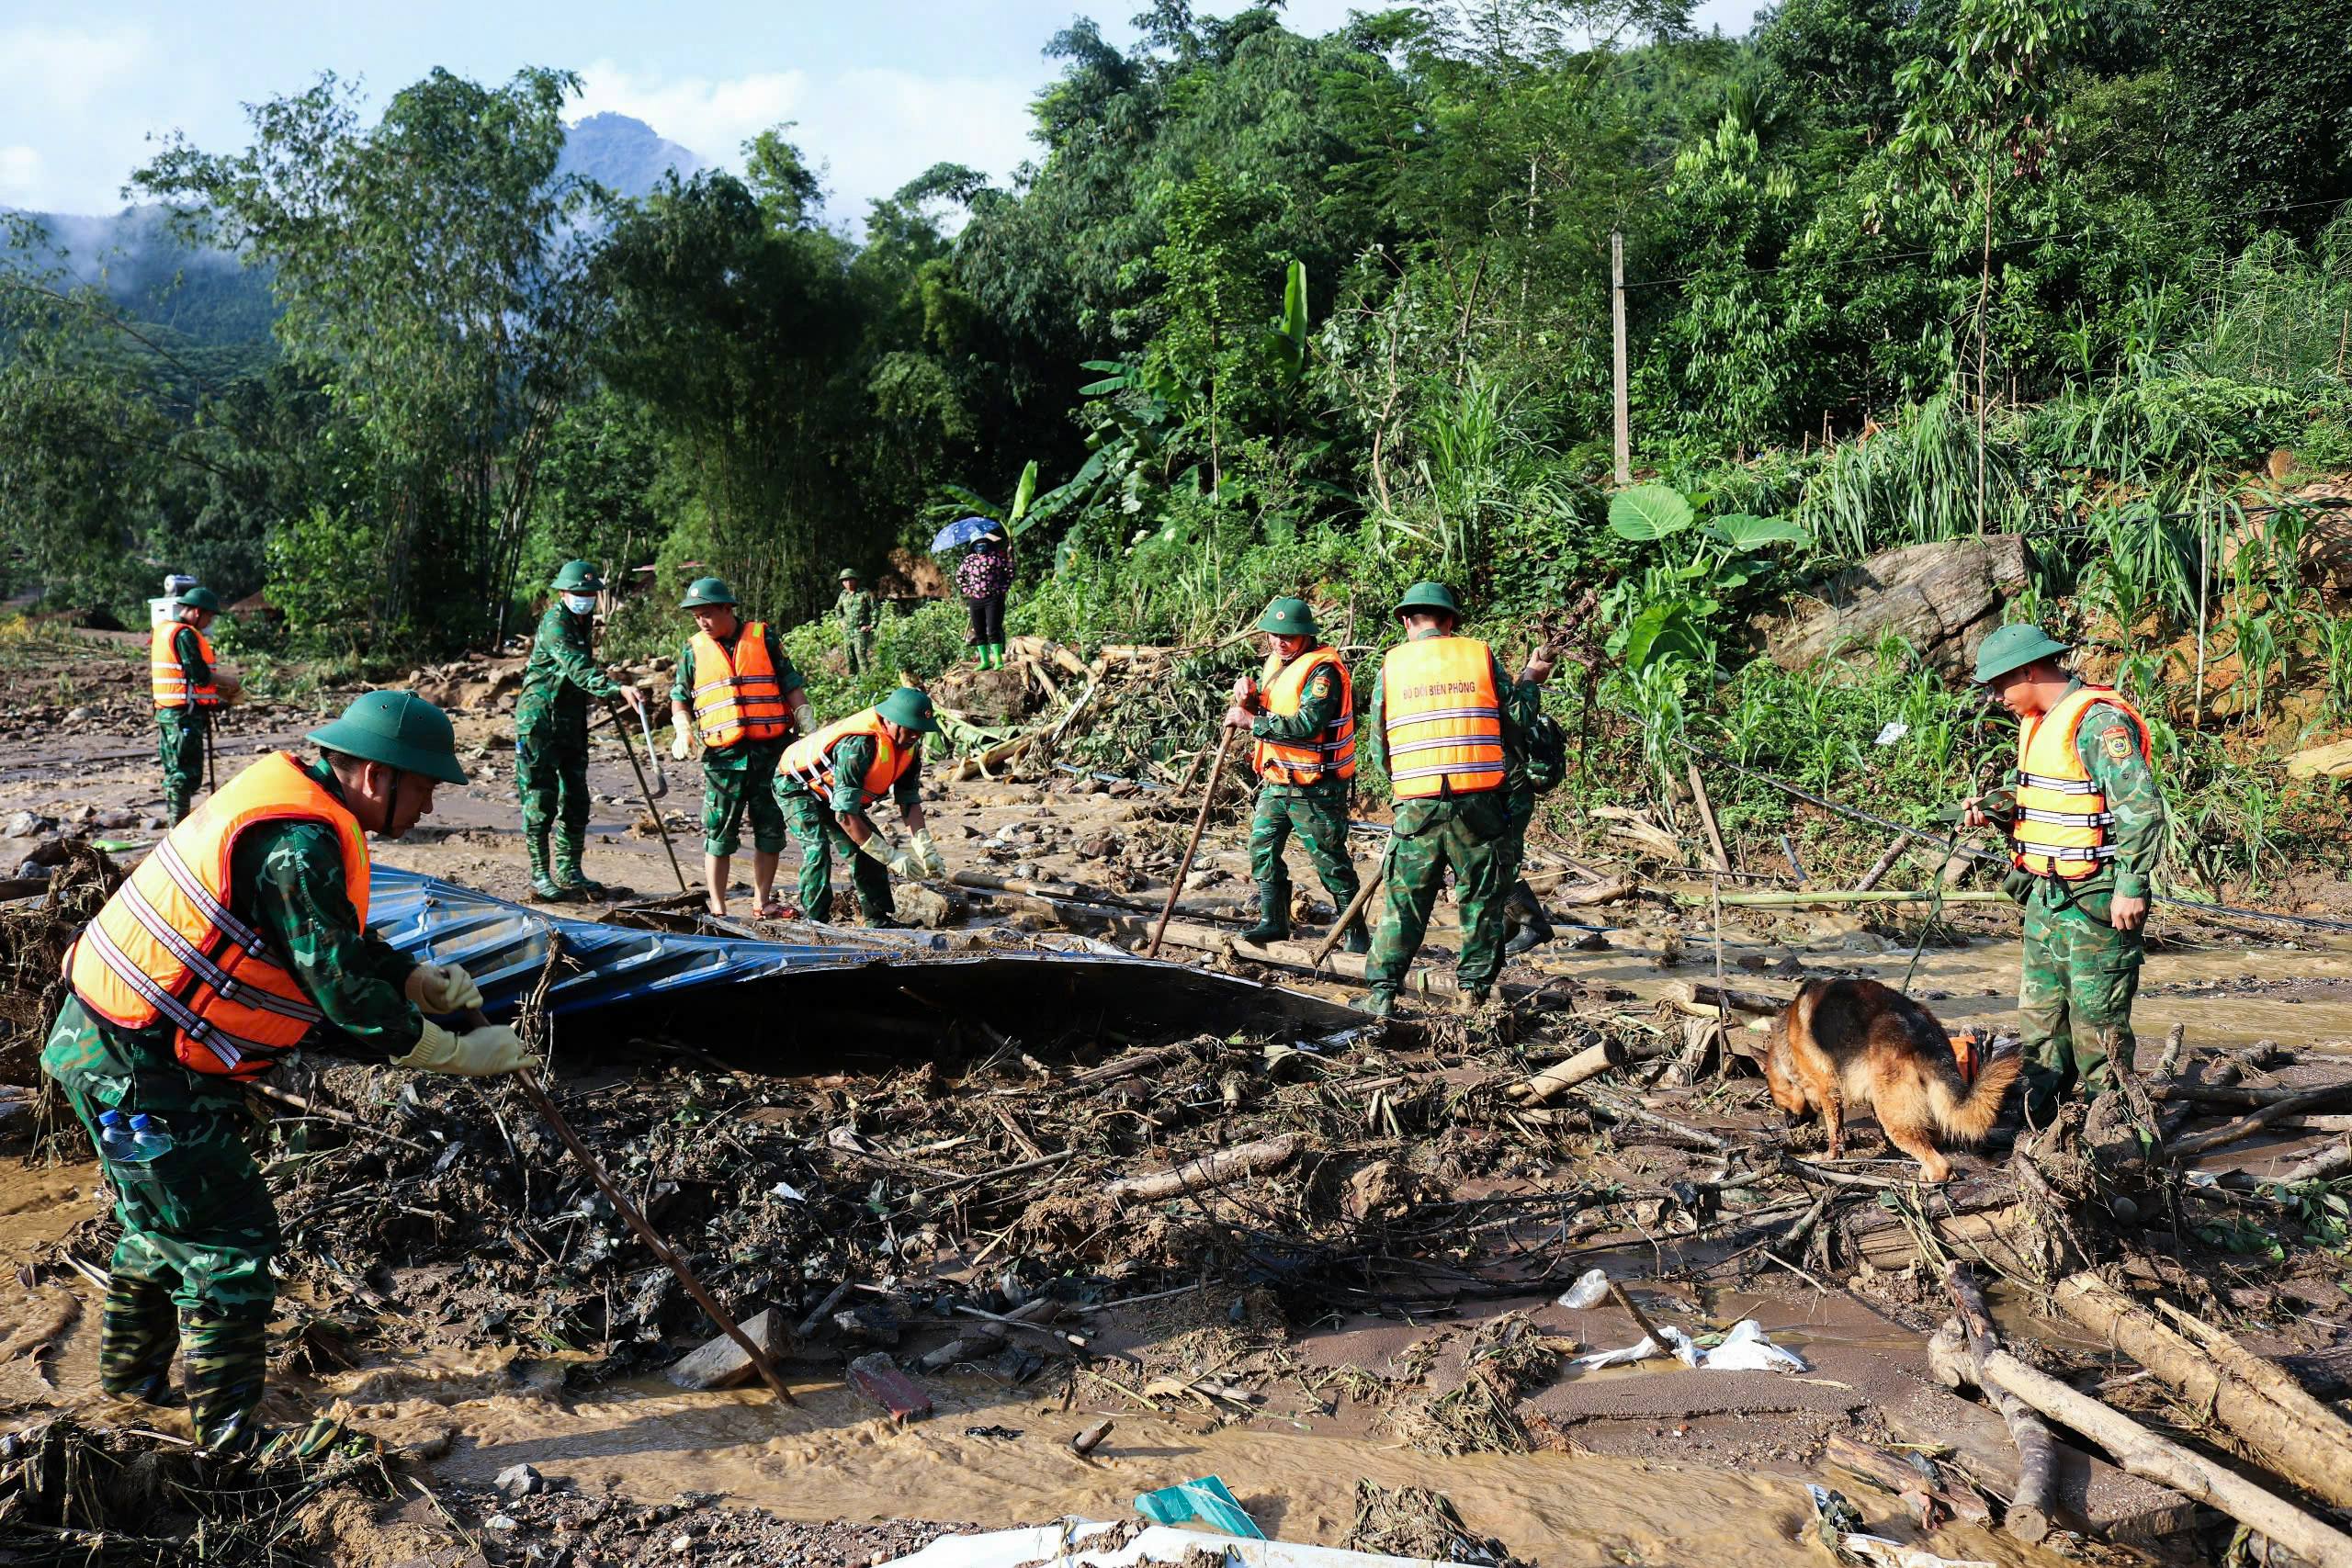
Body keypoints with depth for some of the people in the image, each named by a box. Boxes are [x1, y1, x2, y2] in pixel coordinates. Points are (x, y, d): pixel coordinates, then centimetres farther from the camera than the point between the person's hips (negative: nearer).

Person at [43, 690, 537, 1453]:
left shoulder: (295, 797, 5)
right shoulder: (298, 844, -27)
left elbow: (331, 943, 16)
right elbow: (343, 992, -26)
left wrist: (415, 978, 1)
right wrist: (462, 1054, -18)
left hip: (109, 1037, 11)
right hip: (141, 1069, -11)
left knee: (166, 1217, 26)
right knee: (228, 1233, -3)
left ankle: (132, 1375, 45)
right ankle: (231, 1435, 7)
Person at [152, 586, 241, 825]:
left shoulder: (162, 630, 17)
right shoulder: (185, 634, -15)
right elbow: (199, 675, -20)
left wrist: (217, 692, 15)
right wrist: (226, 681, -2)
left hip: (166, 712, 10)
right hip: (185, 714, -10)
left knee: (174, 773, 15)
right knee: (187, 774, -7)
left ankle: (175, 828, 21)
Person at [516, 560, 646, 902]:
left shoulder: (584, 621, 11)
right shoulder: (555, 624, -17)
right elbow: (580, 671, -33)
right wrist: (619, 689, -46)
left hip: (572, 720, 9)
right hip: (540, 719, -8)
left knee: (576, 799, 9)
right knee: (540, 799, -4)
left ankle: (569, 872, 17)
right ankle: (540, 877, 3)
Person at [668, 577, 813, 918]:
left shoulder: (763, 637, 6)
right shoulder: (693, 650, 9)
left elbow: (791, 685, 8)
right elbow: (679, 698, 17)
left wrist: (808, 728, 0)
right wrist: (683, 730, -1)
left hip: (770, 750, 0)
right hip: (723, 757, 0)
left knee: (770, 832, 6)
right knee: (719, 834, -3)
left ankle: (763, 903, 18)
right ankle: (718, 909, 4)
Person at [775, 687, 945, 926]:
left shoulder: (909, 745, -15)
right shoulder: (857, 746, -41)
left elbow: (909, 800, -7)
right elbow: (844, 815, -39)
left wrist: (926, 850, -19)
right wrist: (891, 857, -36)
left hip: (832, 790, 8)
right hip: (797, 786, -8)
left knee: (867, 847, -1)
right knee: (818, 847, -25)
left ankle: (878, 920, 5)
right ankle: (815, 922, -16)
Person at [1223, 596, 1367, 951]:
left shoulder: (1323, 670, -16)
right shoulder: (1277, 661, 12)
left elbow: (1307, 725, -28)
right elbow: (1267, 716, 19)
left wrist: (1251, 721, -22)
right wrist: (1247, 703, -4)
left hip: (1315, 787, -8)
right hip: (1276, 781, 8)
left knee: (1330, 858, -2)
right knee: (1262, 846, 6)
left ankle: (1354, 929, 9)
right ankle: (1273, 920, 17)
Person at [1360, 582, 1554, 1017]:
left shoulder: (1391, 665, 7)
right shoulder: (1480, 655, 4)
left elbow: (1379, 744, 10)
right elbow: (1517, 720, 6)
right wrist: (1532, 679, 24)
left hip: (1417, 804, 1)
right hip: (1480, 802, -1)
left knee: (1404, 899, 8)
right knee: (1482, 898, 11)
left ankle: (1383, 992, 6)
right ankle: (1475, 988, 15)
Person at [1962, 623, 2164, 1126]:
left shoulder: (2100, 721, -17)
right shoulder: (2037, 723, 13)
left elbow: (2143, 807, -21)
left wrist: (2131, 887, -23)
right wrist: (1994, 811, 5)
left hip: (2095, 898, -9)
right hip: (2046, 894, 10)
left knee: (2097, 1013, -2)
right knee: (2041, 1007, 13)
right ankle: (2043, 1117, 21)